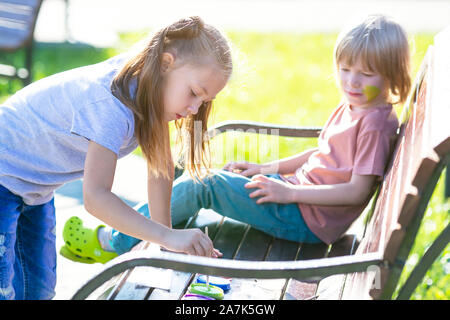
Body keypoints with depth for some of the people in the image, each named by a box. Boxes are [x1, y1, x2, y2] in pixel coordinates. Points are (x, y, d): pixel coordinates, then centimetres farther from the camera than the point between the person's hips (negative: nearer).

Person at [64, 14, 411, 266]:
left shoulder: (376, 123, -17)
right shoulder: (349, 108, 12)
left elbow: (358, 191, -23)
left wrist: (290, 192, -23)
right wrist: (268, 168, 12)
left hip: (308, 219, -9)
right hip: (296, 192, 10)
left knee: (203, 186, -15)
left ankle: (115, 241, 0)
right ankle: (130, 223, 16)